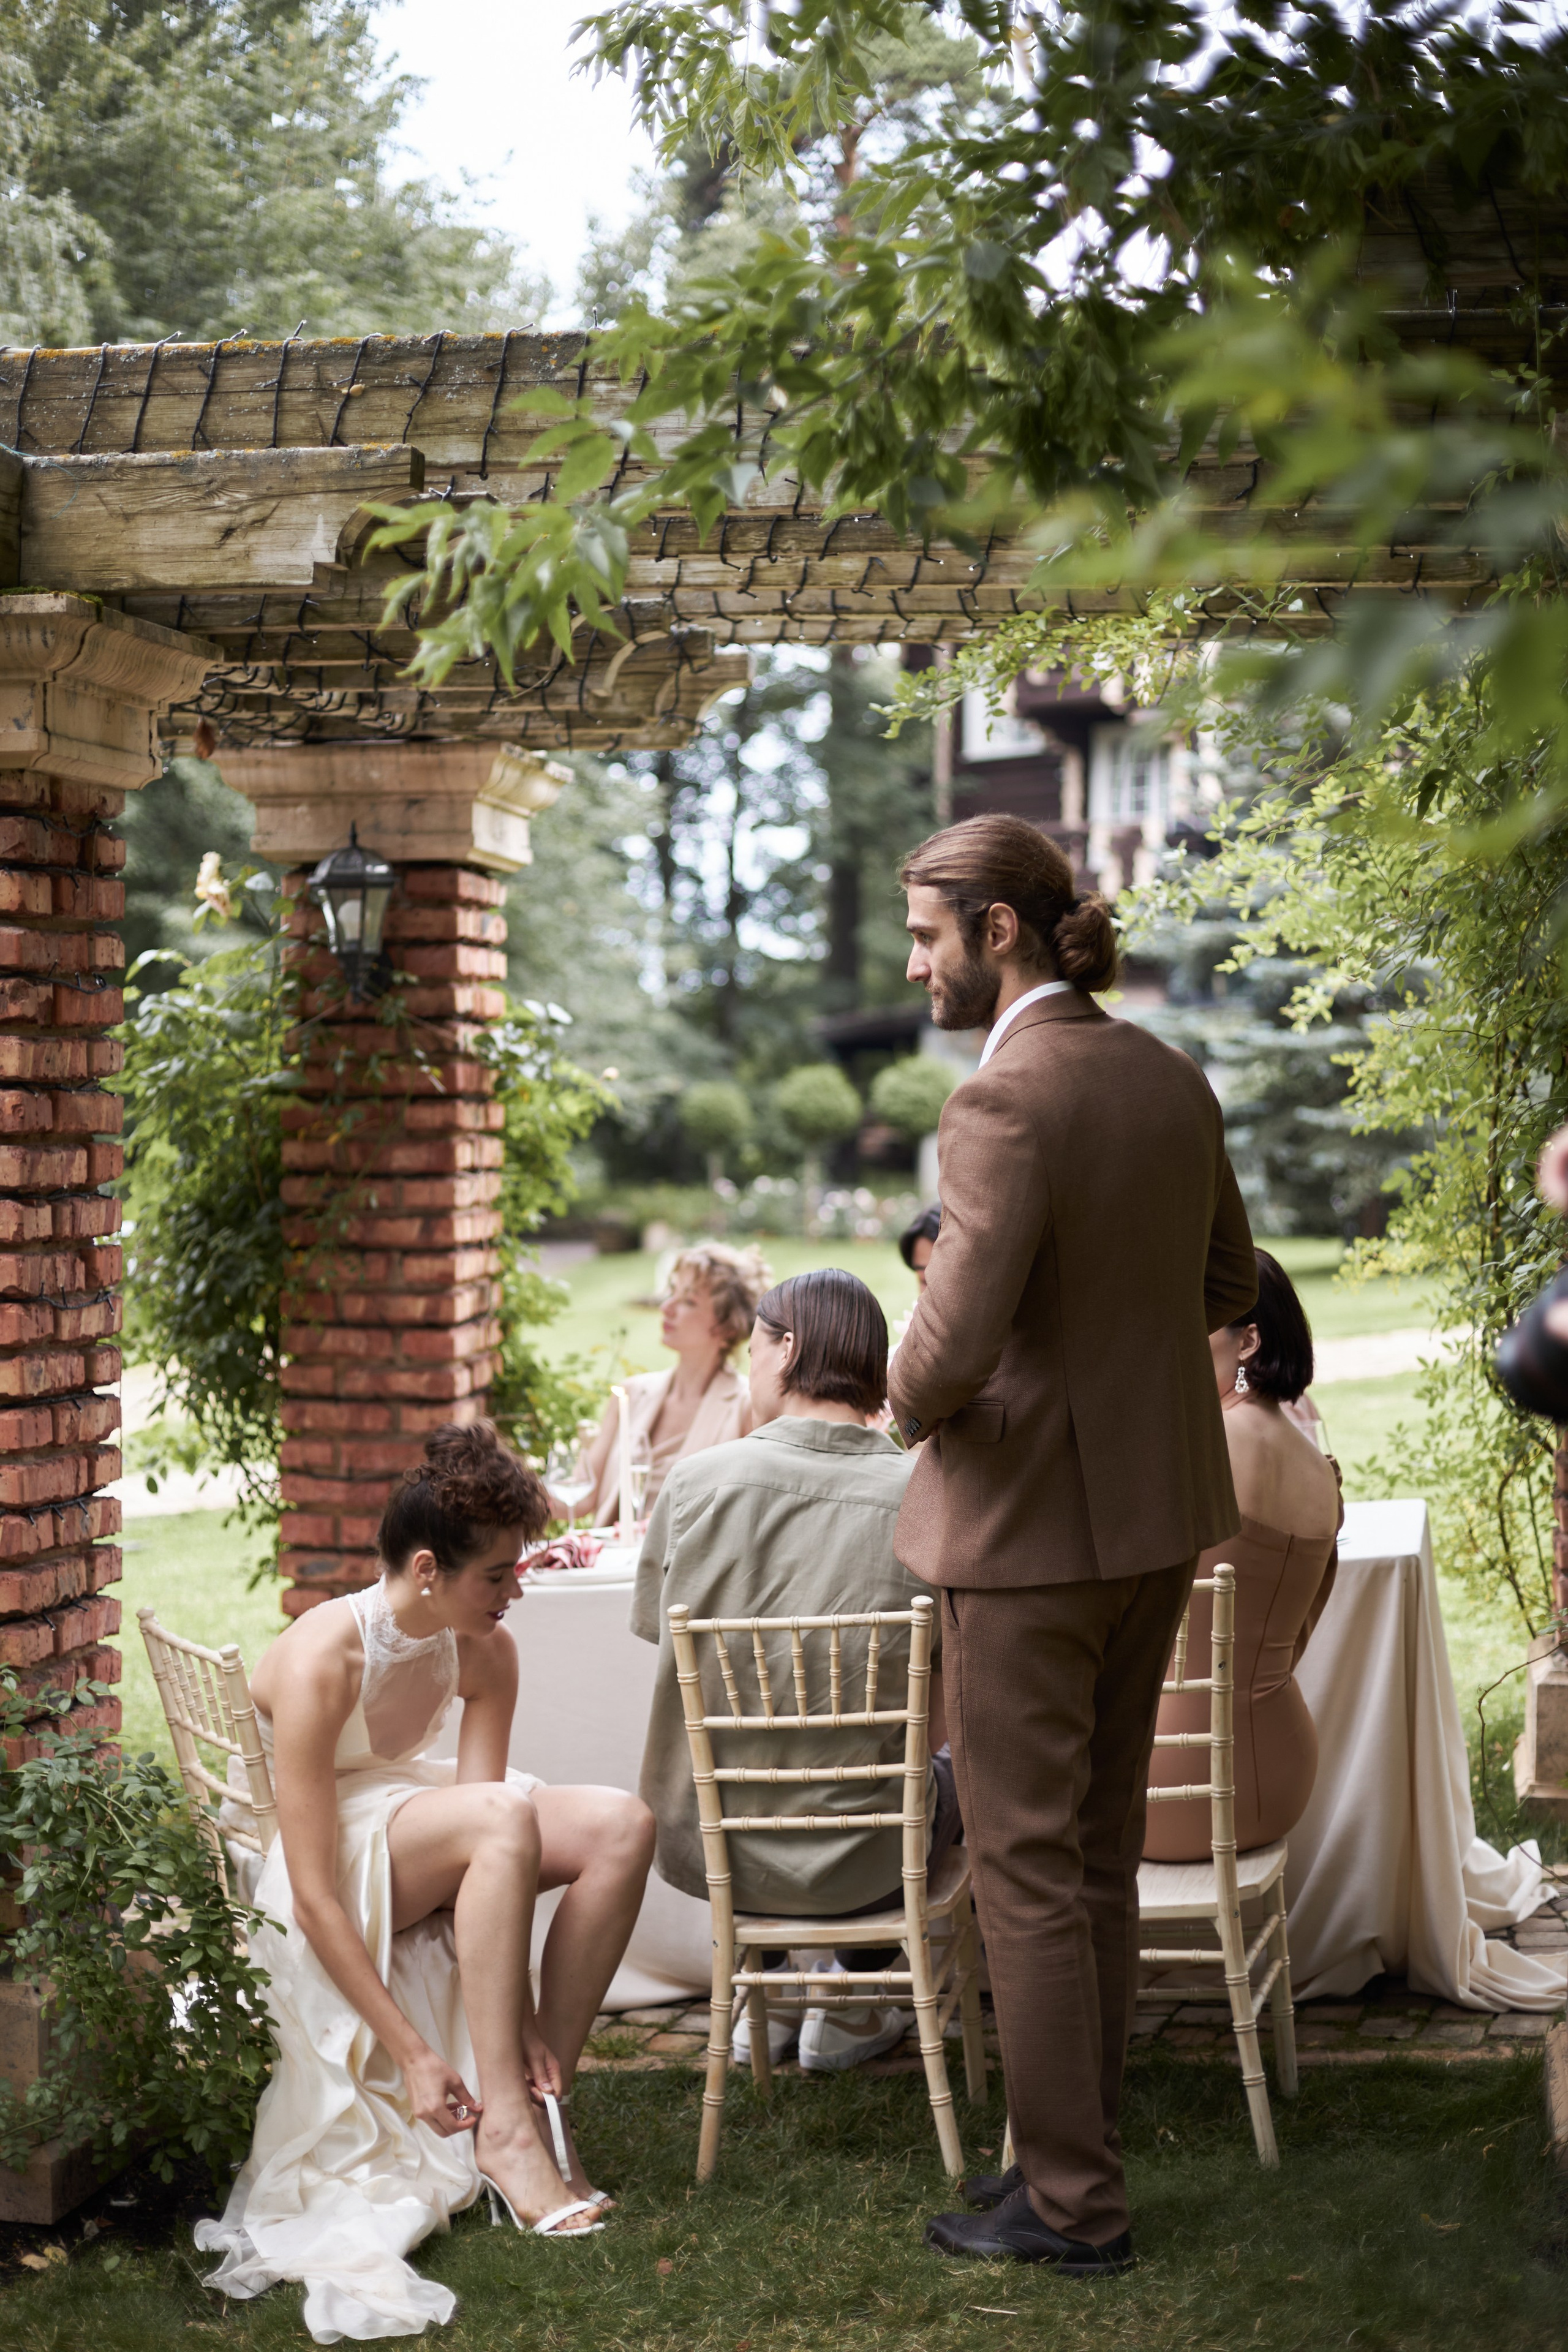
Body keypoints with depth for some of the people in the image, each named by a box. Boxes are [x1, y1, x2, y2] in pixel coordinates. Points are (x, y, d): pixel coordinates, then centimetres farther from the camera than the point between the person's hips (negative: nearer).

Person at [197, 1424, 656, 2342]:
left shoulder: (487, 1650, -11)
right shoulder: (320, 1664, -30)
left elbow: (482, 1810, -16)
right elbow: (315, 1898, -30)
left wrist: (521, 2026, -25)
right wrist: (413, 2053, -30)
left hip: (409, 1837, 7)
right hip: (306, 1864, -7)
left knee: (621, 1825, -16)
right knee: (503, 1815, -34)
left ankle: (544, 2095, -13)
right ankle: (503, 2127, -29)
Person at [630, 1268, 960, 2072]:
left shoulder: (698, 1480, -10)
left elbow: (654, 1631, 5)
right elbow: (933, 1724, -4)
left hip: (696, 1847, 2)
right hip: (850, 1862, -2)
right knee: (952, 1773, 32)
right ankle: (847, 2010, 35)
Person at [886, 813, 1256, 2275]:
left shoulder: (1004, 1103, -22)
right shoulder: (1170, 1080, 4)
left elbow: (955, 1345, -27)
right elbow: (1227, 1284, 16)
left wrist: (913, 1399, -6)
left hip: (1029, 1521, -8)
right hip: (1158, 1509, 8)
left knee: (1025, 1867, 3)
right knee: (1101, 1849, 18)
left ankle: (1073, 2203, 10)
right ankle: (1080, 2136, 29)